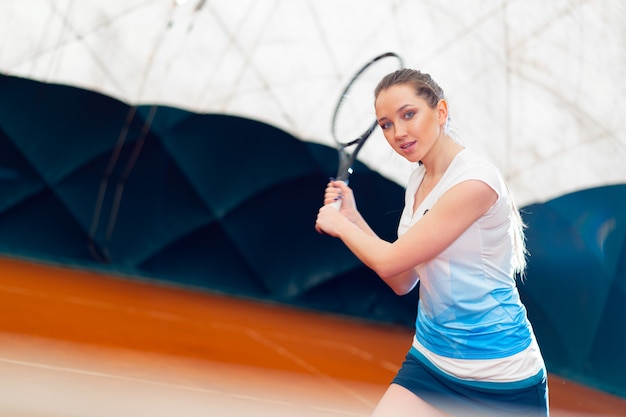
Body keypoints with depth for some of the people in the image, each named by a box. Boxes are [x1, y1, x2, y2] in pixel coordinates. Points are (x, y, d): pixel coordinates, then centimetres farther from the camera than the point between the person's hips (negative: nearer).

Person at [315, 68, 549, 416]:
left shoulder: (475, 179, -19)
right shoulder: (418, 180, 7)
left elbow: (389, 261, -17)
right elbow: (403, 282, 11)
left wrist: (339, 224, 0)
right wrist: (352, 217, 5)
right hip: (429, 359, 7)